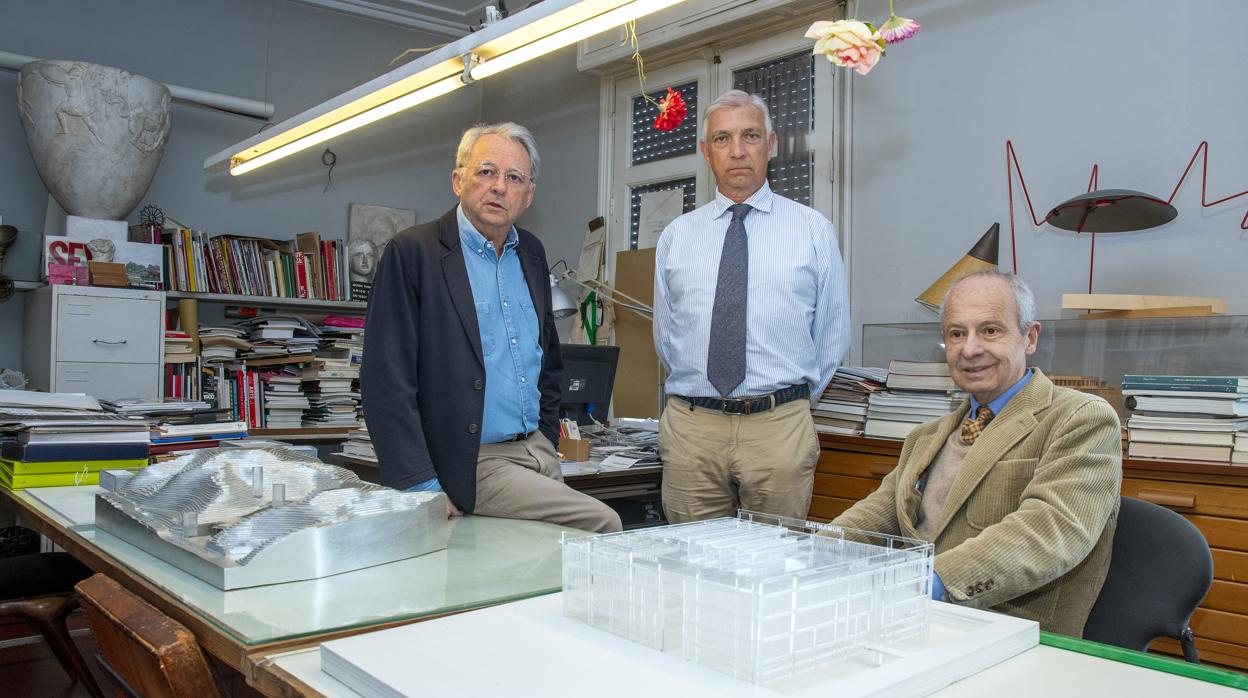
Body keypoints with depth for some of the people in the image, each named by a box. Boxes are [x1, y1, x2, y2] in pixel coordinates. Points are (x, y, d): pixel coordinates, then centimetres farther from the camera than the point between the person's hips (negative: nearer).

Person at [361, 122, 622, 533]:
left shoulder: (531, 254, 13)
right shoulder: (412, 253, -9)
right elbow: (386, 380, -13)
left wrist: (547, 438, 17)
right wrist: (422, 490, -17)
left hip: (537, 452, 7)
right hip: (474, 465, -7)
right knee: (602, 524, -19)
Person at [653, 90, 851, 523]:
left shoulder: (813, 230, 5)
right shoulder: (675, 236, 9)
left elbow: (832, 332, 8)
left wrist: (793, 399, 9)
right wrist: (695, 395, 12)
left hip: (780, 427, -1)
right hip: (689, 426, 2)